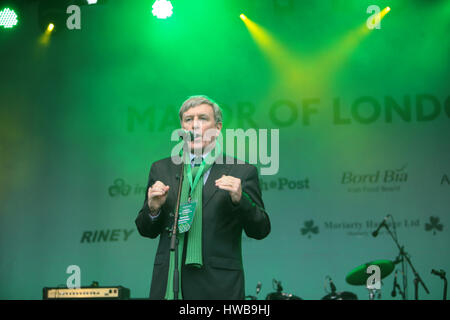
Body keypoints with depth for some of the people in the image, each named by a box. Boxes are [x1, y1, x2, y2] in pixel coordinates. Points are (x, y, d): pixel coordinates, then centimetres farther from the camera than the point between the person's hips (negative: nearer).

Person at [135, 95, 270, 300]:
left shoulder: (242, 172, 2)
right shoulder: (161, 169, 11)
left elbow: (261, 231, -1)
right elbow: (146, 231, 13)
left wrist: (239, 200, -17)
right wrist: (153, 209, -8)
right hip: (169, 283, 2)